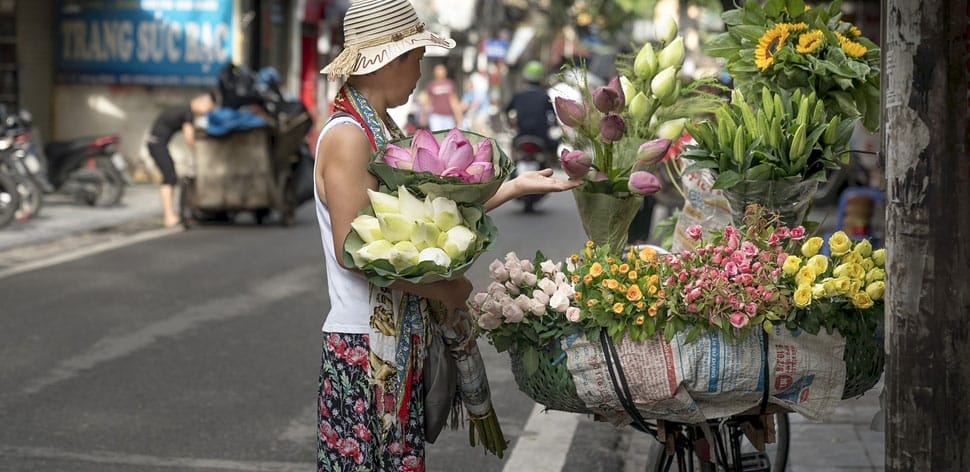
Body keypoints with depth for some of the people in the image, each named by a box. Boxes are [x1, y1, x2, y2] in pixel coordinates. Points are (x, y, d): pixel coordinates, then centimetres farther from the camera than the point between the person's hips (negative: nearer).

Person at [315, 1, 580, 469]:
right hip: (364, 343, -9)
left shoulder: (383, 130, 13)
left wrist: (517, 185, 15)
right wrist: (441, 289, -14)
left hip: (401, 339, 9)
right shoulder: (346, 136, -15)